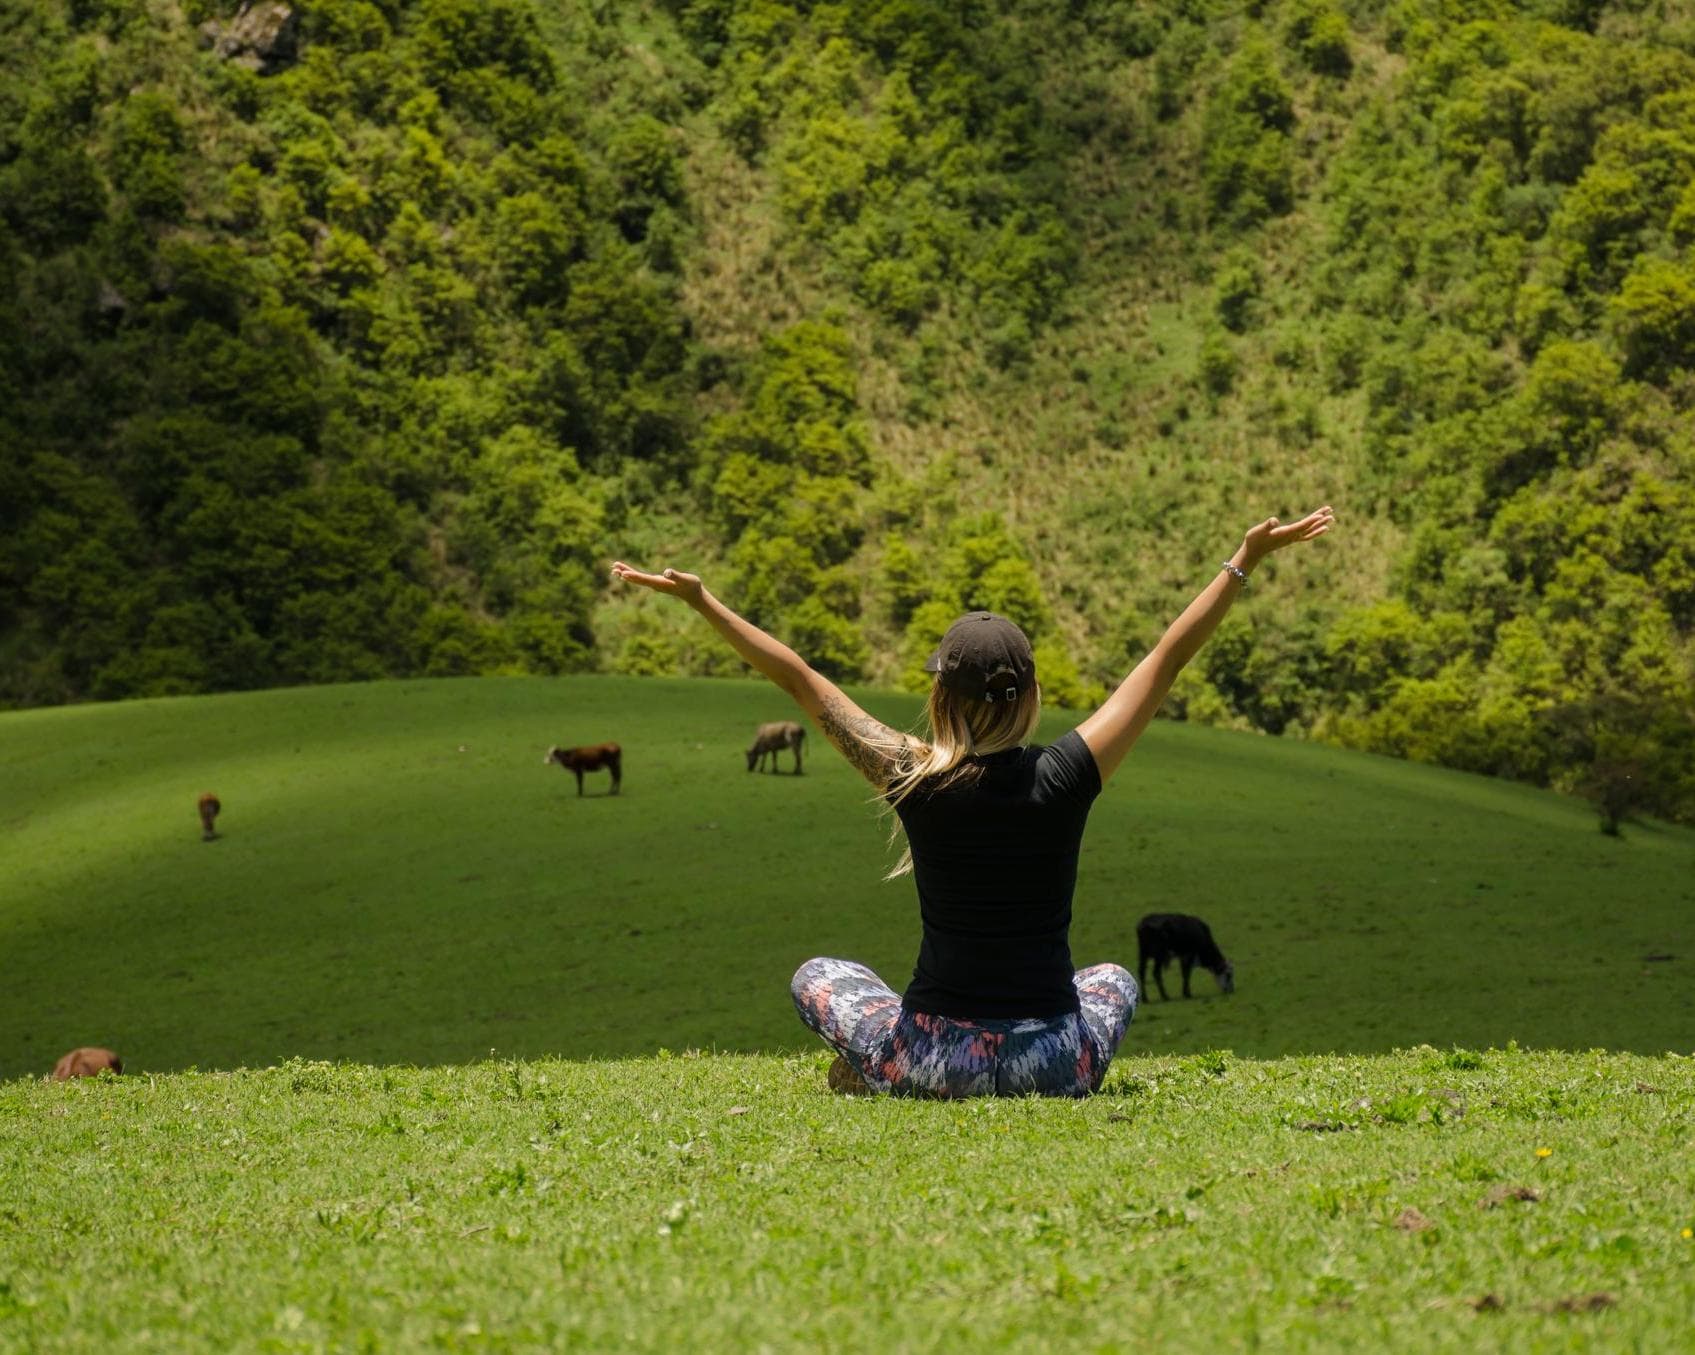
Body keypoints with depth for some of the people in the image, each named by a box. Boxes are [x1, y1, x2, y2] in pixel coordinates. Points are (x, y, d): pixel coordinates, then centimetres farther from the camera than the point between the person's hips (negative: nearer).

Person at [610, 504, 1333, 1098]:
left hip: (933, 1064, 0)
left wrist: (699, 599, 7)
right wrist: (1245, 562, 7)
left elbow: (797, 677, -1)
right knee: (1113, 979, 36)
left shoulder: (915, 781, -9)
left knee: (817, 975, 30)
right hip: (1058, 1066, 0)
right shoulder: (1064, 776, -8)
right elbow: (1169, 658, 0)